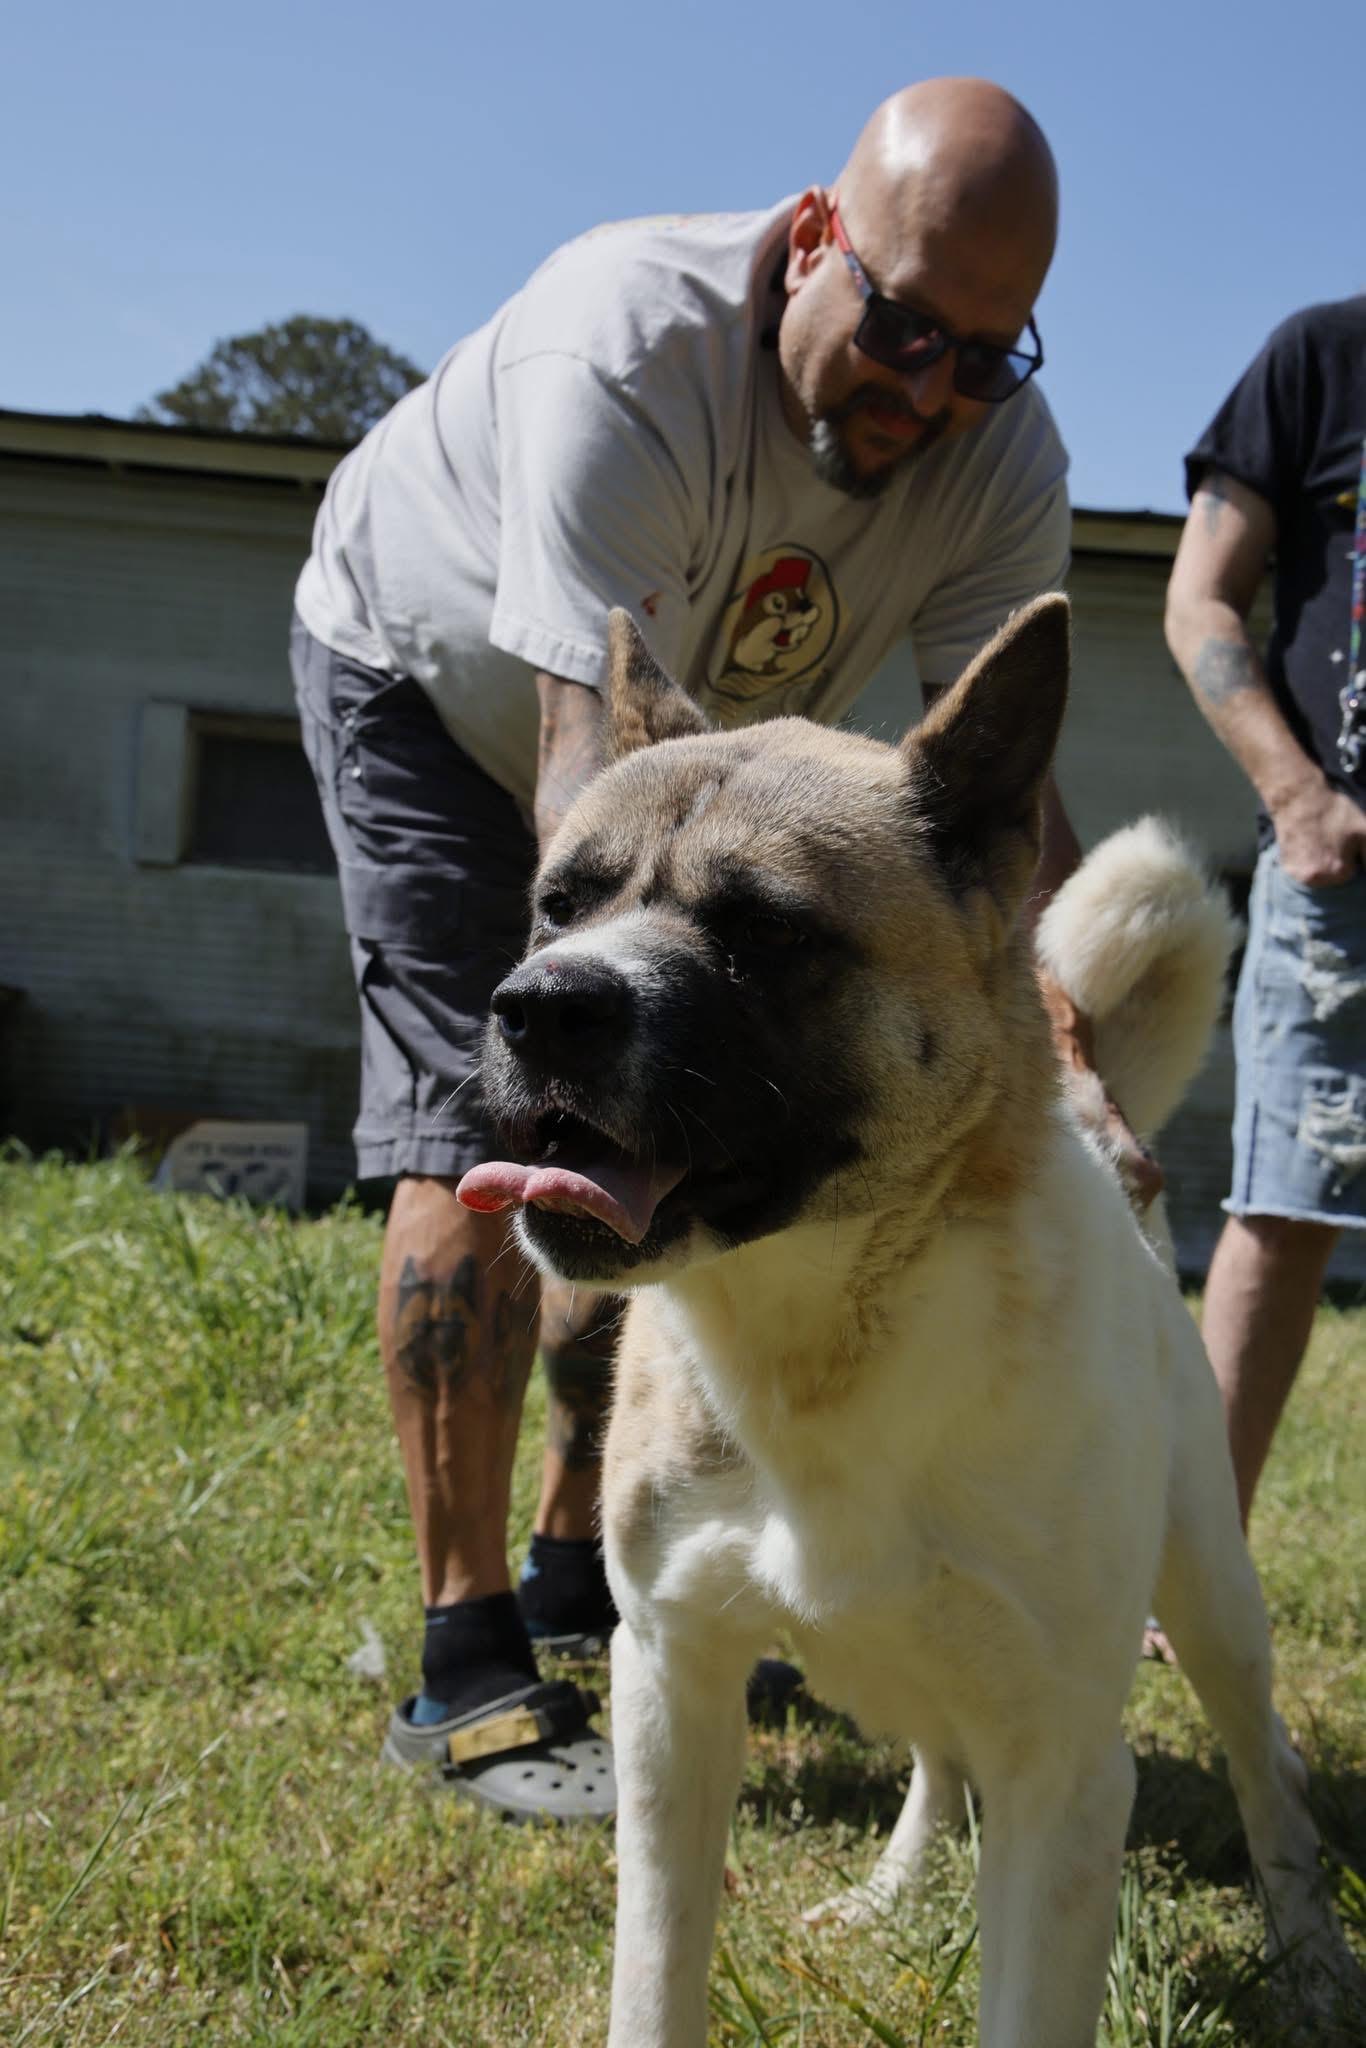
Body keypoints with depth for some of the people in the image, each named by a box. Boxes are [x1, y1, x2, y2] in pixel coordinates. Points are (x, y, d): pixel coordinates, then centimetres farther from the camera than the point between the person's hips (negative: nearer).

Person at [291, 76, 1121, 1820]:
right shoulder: (629, 349, -39)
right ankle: (466, 1671, -13)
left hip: (697, 727, 5)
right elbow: (590, 761, -46)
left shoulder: (1006, 463, -23)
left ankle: (575, 1577, 18)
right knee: (481, 1125, -18)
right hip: (424, 677, -5)